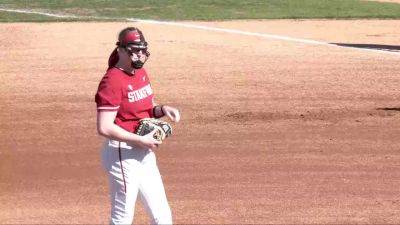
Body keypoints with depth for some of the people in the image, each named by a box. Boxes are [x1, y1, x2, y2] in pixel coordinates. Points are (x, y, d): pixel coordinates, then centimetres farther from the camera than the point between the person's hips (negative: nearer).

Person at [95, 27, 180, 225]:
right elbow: (104, 128, -24)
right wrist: (140, 140, -22)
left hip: (144, 153, 9)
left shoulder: (140, 72, 8)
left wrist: (162, 109, -1)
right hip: (121, 154, -9)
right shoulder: (112, 81, -19)